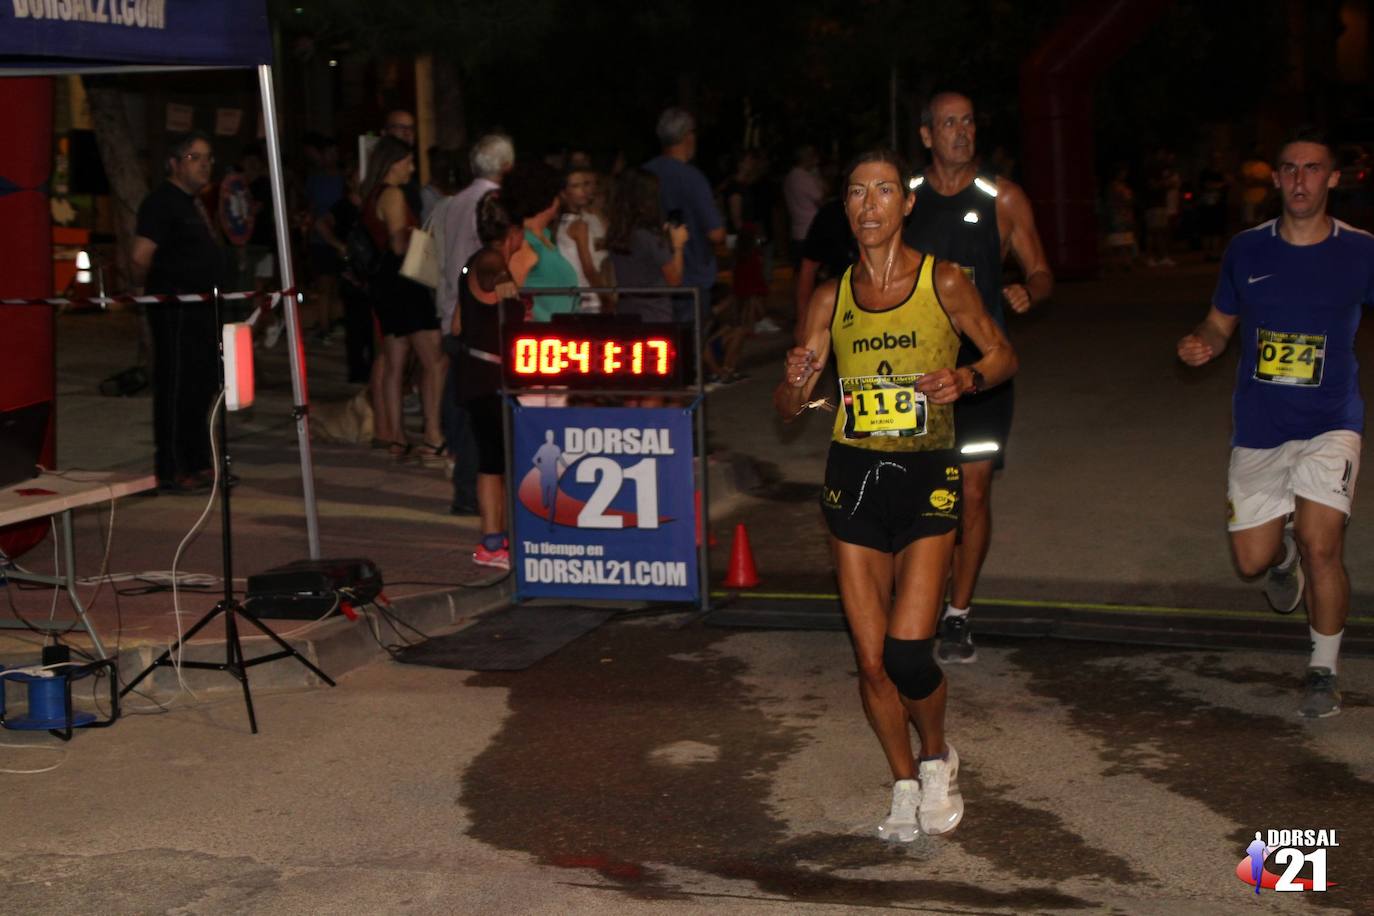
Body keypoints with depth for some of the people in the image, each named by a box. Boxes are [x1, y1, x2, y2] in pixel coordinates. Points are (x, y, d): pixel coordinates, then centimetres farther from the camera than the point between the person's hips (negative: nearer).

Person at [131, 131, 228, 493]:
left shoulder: (195, 202, 18)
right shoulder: (161, 201, -12)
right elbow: (141, 258, -19)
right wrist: (150, 292, -6)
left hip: (202, 310, 10)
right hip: (176, 311, -10)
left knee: (201, 386, 15)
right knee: (175, 389, -5)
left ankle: (198, 464, 25)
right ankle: (170, 472, -1)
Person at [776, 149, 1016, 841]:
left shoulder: (944, 282, -4)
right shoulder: (831, 297, 5)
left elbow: (1003, 356, 8)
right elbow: (787, 409, 7)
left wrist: (966, 379, -13)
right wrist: (796, 380, -16)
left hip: (926, 478, -3)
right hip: (854, 476, 3)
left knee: (908, 654, -13)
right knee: (871, 660, 3)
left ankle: (937, 756, 18)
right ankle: (905, 784, 26)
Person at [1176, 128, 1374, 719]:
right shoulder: (1246, 250, 2)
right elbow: (1220, 322, 13)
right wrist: (1202, 345, -10)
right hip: (1258, 427, 3)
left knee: (1321, 547, -18)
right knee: (1252, 559, 8)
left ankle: (1323, 672, 4)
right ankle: (1284, 550, 48)